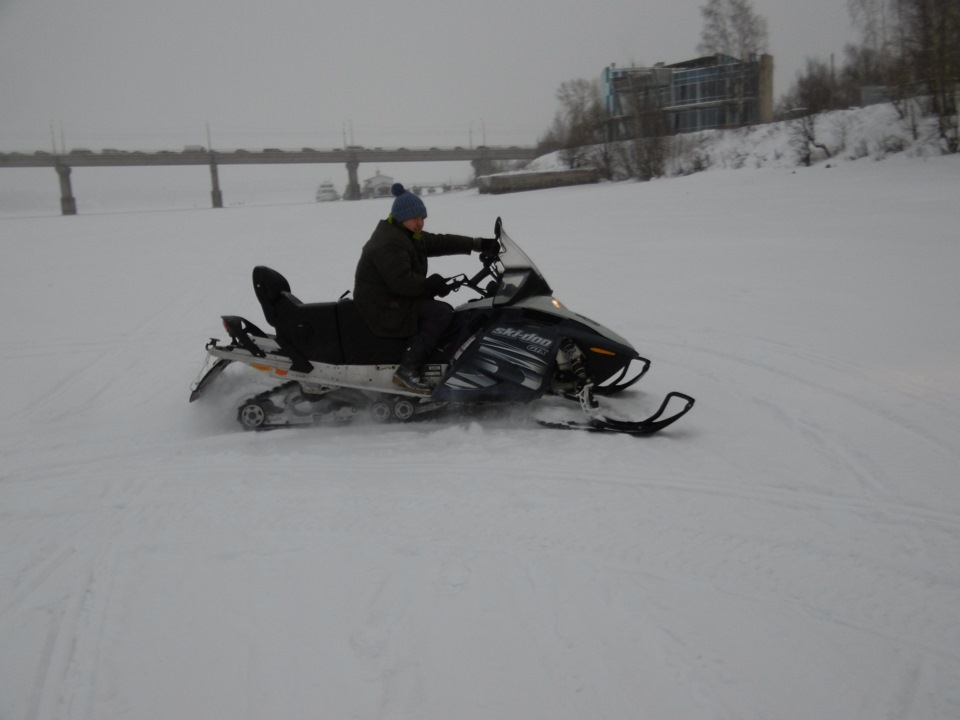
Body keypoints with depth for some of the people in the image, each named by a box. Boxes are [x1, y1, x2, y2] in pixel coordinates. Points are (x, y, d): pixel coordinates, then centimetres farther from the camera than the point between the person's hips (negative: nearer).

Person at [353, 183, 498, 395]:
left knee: (442, 311, 10)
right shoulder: (389, 244, -20)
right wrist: (432, 285, -19)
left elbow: (439, 242, 9)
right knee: (442, 313, -20)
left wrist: (478, 244, 1)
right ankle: (407, 370, -22)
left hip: (396, 299, 11)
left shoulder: (409, 236, 12)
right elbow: (401, 282, -30)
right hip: (383, 308, -11)